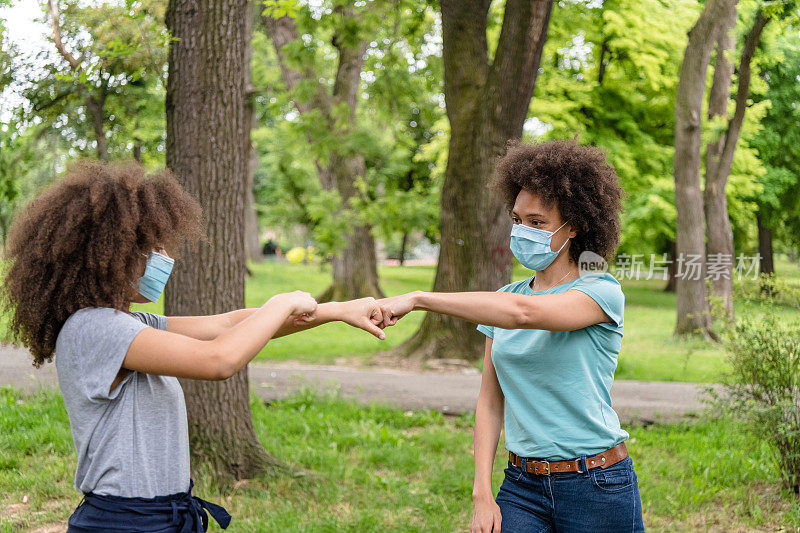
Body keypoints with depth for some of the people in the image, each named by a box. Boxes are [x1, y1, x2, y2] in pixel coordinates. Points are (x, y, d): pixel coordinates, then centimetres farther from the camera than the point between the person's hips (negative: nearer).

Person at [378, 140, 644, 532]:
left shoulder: (602, 293, -8)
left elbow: (523, 312, -27)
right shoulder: (505, 297, 9)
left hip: (596, 489, -4)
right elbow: (491, 401, 9)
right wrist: (482, 494, 0)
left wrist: (418, 299, -28)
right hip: (521, 487, 4)